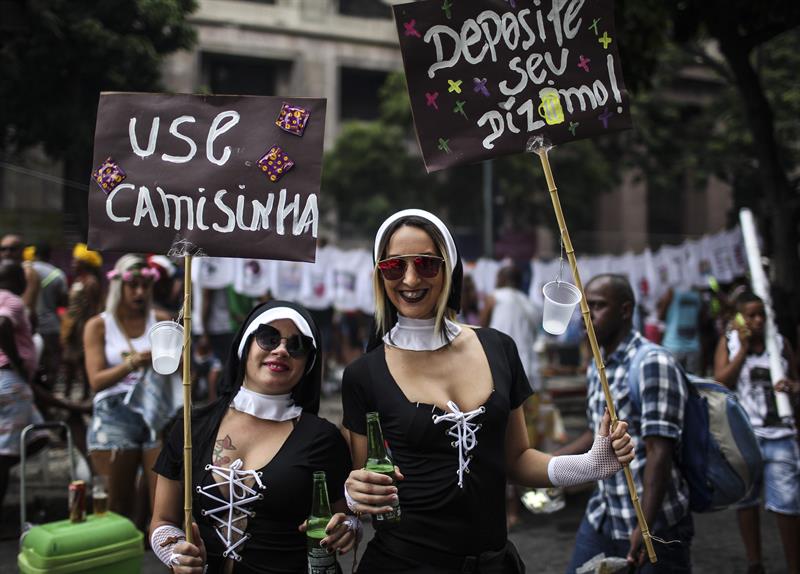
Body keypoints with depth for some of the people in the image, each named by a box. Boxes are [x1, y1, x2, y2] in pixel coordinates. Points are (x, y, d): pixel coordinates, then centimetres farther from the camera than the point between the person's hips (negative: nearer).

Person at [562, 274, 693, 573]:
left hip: (654, 526, -7)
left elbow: (659, 452, -21)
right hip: (602, 516, 7)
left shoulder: (653, 363, -16)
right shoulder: (596, 369, 9)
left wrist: (645, 528, -27)